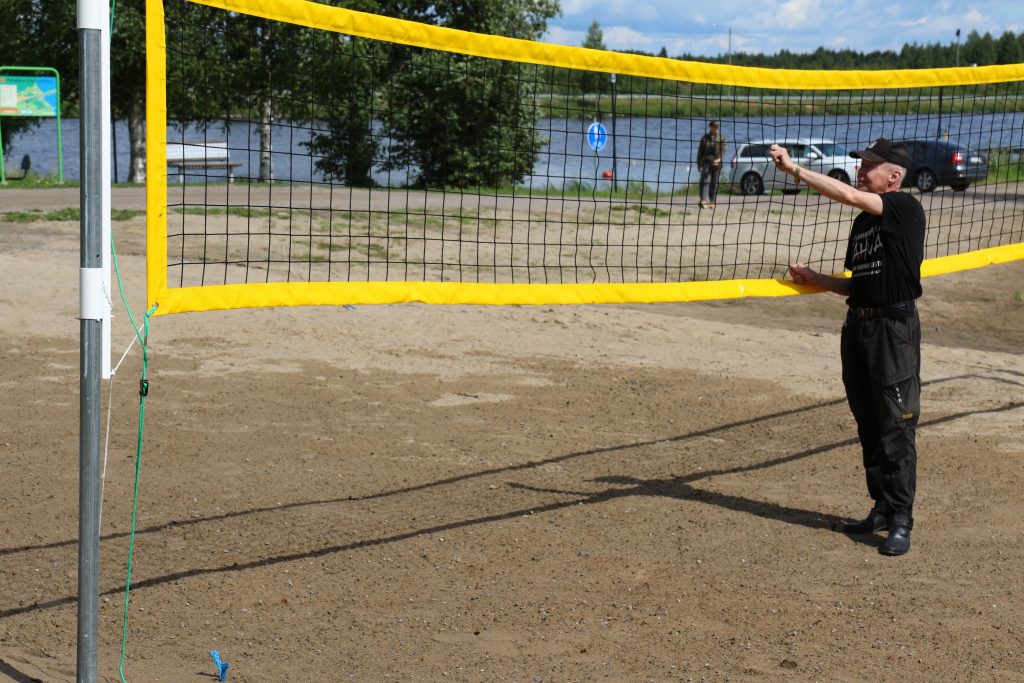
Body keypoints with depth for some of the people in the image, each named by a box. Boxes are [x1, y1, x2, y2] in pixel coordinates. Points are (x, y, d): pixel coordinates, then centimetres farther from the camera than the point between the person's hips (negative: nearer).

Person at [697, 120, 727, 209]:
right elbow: (700, 151, 12)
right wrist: (699, 164, 7)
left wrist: (719, 159, -20)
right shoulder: (705, 138, 10)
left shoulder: (721, 138, 8)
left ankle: (712, 201, 10)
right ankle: (704, 200, -24)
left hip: (716, 164, 1)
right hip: (706, 162, -1)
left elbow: (723, 150, -3)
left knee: (714, 183, 3)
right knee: (705, 181, -14)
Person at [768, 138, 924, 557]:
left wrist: (794, 169, -21)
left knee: (896, 428, -5)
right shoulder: (863, 222, 15)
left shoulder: (906, 209, -10)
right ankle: (882, 509, 24)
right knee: (868, 427, 13)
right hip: (858, 326, 8)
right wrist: (813, 279, 7)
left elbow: (847, 195, -24)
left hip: (895, 329, -8)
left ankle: (900, 521, 0)